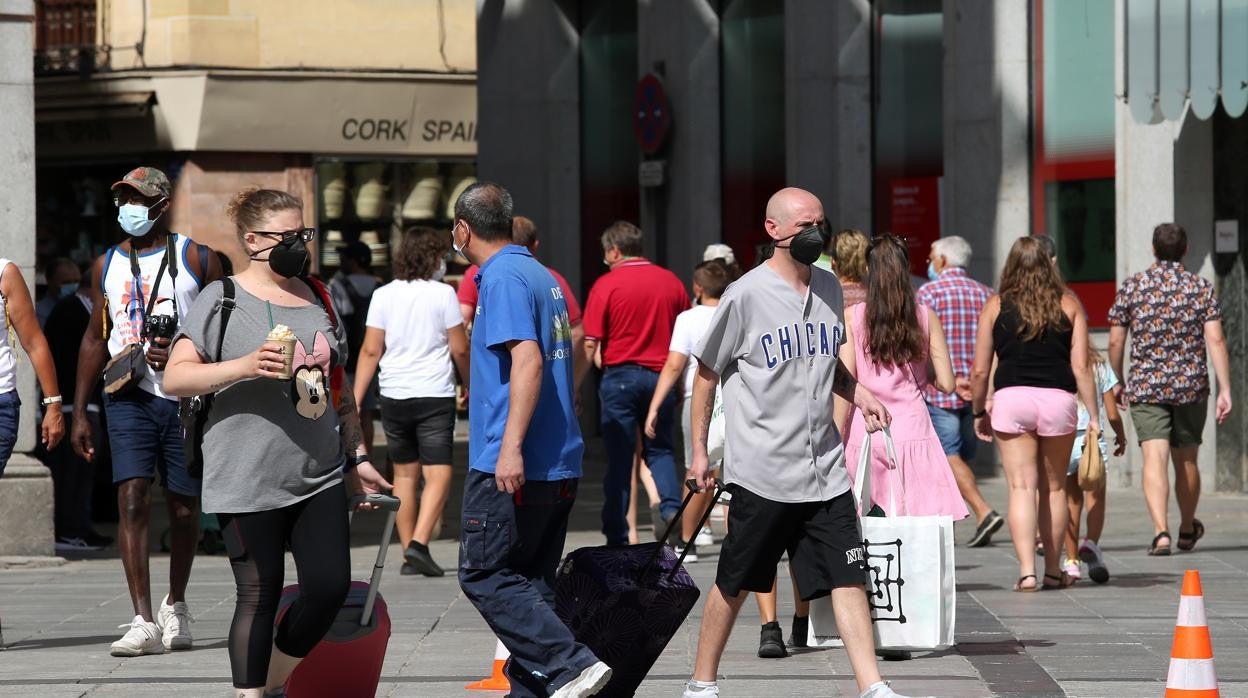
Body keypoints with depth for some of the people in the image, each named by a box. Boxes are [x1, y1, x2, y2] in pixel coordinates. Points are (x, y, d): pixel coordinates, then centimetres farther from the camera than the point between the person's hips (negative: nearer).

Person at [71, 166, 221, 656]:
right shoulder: (106, 265, 11)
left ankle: (175, 605, 30)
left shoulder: (195, 259, 1)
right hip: (129, 398, 1)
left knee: (183, 507, 7)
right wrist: (79, 412, 11)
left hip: (186, 398, -1)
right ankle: (144, 623, -17)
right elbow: (95, 338, 15)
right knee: (132, 499, -13)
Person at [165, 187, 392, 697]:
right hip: (249, 480, -5)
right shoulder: (223, 300, -3)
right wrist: (244, 367, -22)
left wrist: (357, 457, 19)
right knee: (259, 597, -1)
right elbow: (174, 378, -9)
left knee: (330, 586, -2)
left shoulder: (316, 299, 14)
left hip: (320, 477, 5)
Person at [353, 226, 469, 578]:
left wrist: (355, 400, 4)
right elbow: (459, 350, -2)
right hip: (435, 396, -4)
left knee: (404, 474, 13)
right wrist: (470, 385, 15)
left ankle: (408, 552, 15)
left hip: (394, 396, 4)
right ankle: (418, 544, -21)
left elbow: (370, 351, 1)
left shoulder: (383, 295, 4)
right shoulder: (443, 294, -5)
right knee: (438, 474, -4)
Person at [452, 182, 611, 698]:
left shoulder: (502, 277, -11)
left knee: (483, 575, -6)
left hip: (511, 466, -9)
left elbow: (529, 359, -23)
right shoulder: (542, 276, 18)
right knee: (530, 582, 11)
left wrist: (511, 446, -28)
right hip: (560, 463, 9)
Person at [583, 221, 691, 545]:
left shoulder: (606, 285, -6)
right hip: (660, 375, 3)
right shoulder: (672, 282, 5)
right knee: (659, 448, 19)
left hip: (620, 375, -3)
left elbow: (589, 344, -8)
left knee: (619, 458, 3)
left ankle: (617, 536, 5)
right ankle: (670, 505, -6)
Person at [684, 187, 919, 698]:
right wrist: (699, 451, -2)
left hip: (824, 468, 5)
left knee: (848, 576, -2)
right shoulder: (746, 296, -9)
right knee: (735, 583, 5)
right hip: (761, 469, -5)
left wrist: (857, 393, 5)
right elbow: (707, 373, -1)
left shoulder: (828, 289, 10)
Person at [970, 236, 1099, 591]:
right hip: (1058, 400, 1)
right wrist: (1093, 415, 7)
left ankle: (1026, 571, -12)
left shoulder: (996, 306, 6)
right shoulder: (1068, 305, 7)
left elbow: (979, 371, 5)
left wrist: (979, 412, 18)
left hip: (1010, 399, -1)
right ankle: (1053, 571, 20)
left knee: (1021, 487, -1)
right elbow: (1081, 367, 2)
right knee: (1053, 488, 13)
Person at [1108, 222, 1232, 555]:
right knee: (1186, 459, 16)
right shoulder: (1202, 288, 0)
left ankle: (1160, 532, -27)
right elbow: (1215, 340, -8)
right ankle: (1187, 530, 34)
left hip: (1145, 387, -1)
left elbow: (1115, 342, 2)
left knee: (1154, 457, -10)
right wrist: (1225, 390, -8)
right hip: (1191, 388, 1)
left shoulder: (1131, 287, 0)